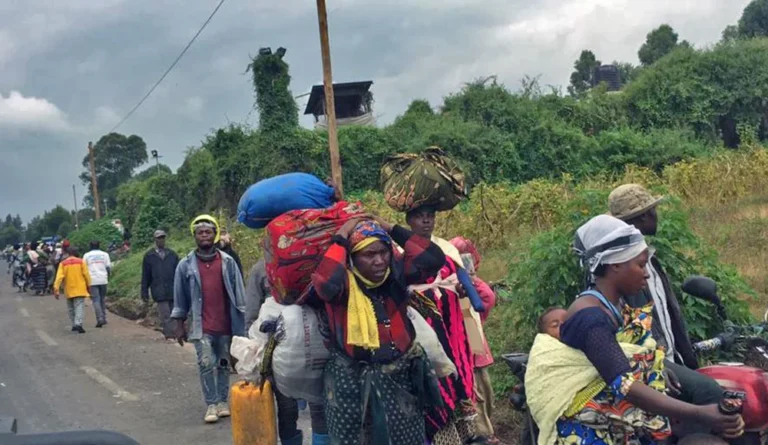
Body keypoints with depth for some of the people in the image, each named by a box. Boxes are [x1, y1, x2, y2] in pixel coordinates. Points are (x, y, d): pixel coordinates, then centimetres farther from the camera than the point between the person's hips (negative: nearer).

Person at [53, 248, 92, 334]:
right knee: (79, 307, -5)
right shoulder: (81, 262, -2)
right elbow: (86, 274, -2)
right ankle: (78, 324, -23)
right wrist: (88, 285, 10)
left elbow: (59, 277, -7)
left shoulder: (63, 264, 0)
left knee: (71, 308, 16)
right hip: (80, 289, -2)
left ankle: (74, 325, 19)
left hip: (69, 290, 2)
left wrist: (56, 289, -9)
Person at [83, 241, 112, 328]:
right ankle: (104, 318, 14)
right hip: (103, 280, 2)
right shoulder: (104, 254, 7)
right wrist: (108, 277, 17)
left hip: (92, 281, -2)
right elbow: (108, 267, 4)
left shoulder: (86, 255, 4)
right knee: (102, 299, 14)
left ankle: (100, 319, -12)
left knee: (96, 300, -2)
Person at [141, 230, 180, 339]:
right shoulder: (149, 256, 7)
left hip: (173, 291, 2)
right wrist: (144, 293, 5)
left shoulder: (172, 254, 11)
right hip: (159, 292, -2)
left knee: (173, 316, 5)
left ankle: (170, 334, 14)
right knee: (165, 316, -9)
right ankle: (170, 335, -11)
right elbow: (145, 276, 8)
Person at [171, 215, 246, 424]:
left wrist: (243, 320, 3)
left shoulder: (228, 262, 1)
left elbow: (238, 292, 5)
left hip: (226, 324, 1)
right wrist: (178, 324, 4)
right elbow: (180, 297, 5)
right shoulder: (185, 265, 1)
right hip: (201, 326, -1)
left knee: (223, 364, 9)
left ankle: (223, 401, 20)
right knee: (206, 364, -7)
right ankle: (212, 404, 1)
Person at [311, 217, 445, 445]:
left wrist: (393, 229, -12)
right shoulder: (341, 279, -14)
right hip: (352, 379, -3)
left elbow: (434, 258, -13)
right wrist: (341, 238, -25)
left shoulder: (395, 270, -2)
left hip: (400, 375, 4)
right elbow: (325, 283, -37)